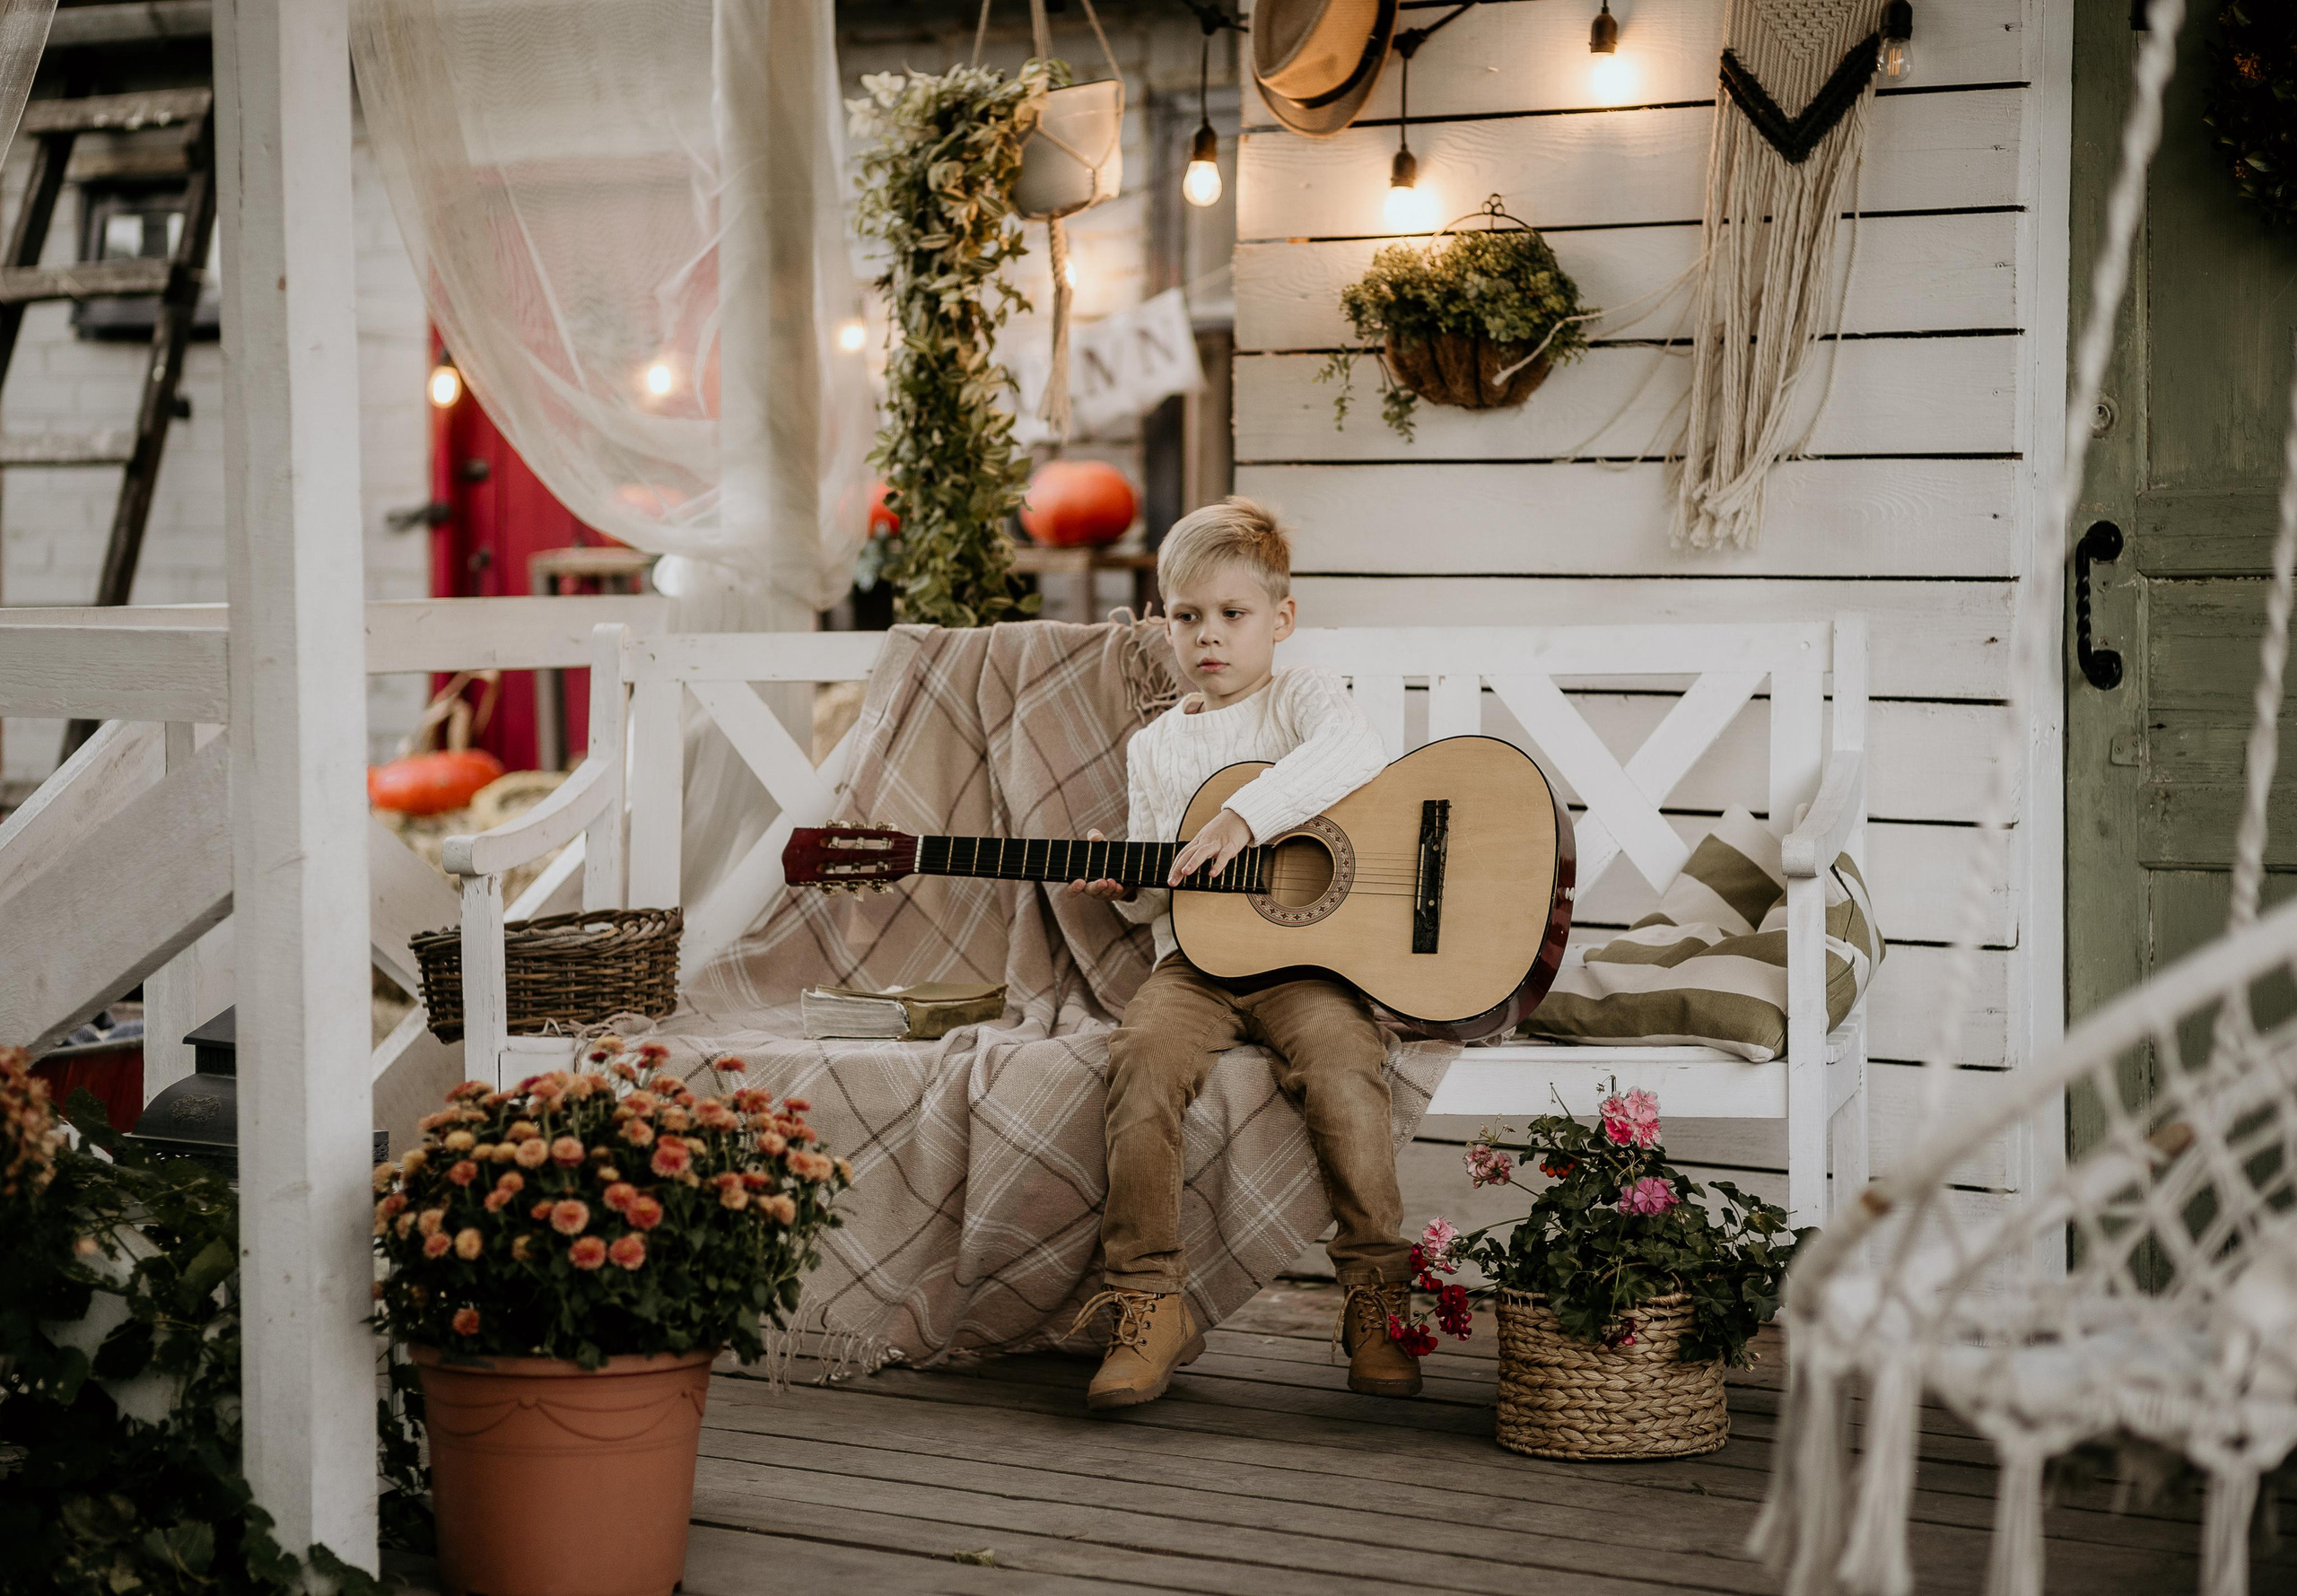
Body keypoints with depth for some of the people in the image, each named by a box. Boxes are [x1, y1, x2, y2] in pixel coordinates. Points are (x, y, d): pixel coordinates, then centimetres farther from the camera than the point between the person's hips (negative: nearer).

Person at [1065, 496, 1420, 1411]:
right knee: (1143, 1057, -27)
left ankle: (1378, 1298, -15)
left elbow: (1355, 751, -19)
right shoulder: (1154, 748, 19)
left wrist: (1246, 816, -28)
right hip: (1197, 962, 3)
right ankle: (1150, 1303, -21)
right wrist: (1122, 889, -2)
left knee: (1341, 1065, -31)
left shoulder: (1302, 694, 5)